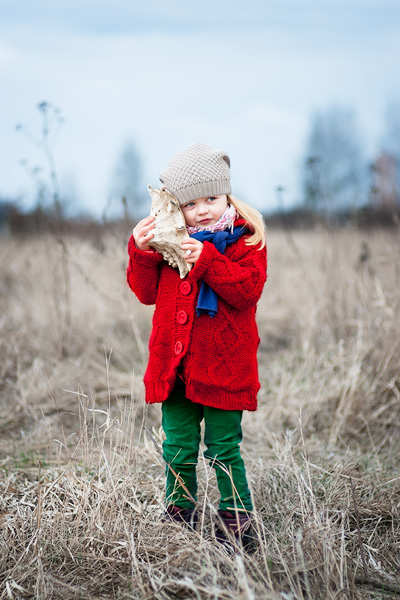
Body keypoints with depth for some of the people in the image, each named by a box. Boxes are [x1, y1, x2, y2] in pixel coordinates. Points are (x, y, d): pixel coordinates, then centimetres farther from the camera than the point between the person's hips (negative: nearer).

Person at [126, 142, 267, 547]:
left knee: (223, 448, 3)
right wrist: (141, 252, -7)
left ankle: (237, 519, 18)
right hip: (174, 363, 4)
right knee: (178, 448, 12)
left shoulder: (245, 240, -3)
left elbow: (247, 290, -16)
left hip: (223, 365, -4)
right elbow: (147, 293, 9)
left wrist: (207, 259, -24)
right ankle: (179, 516, 27)